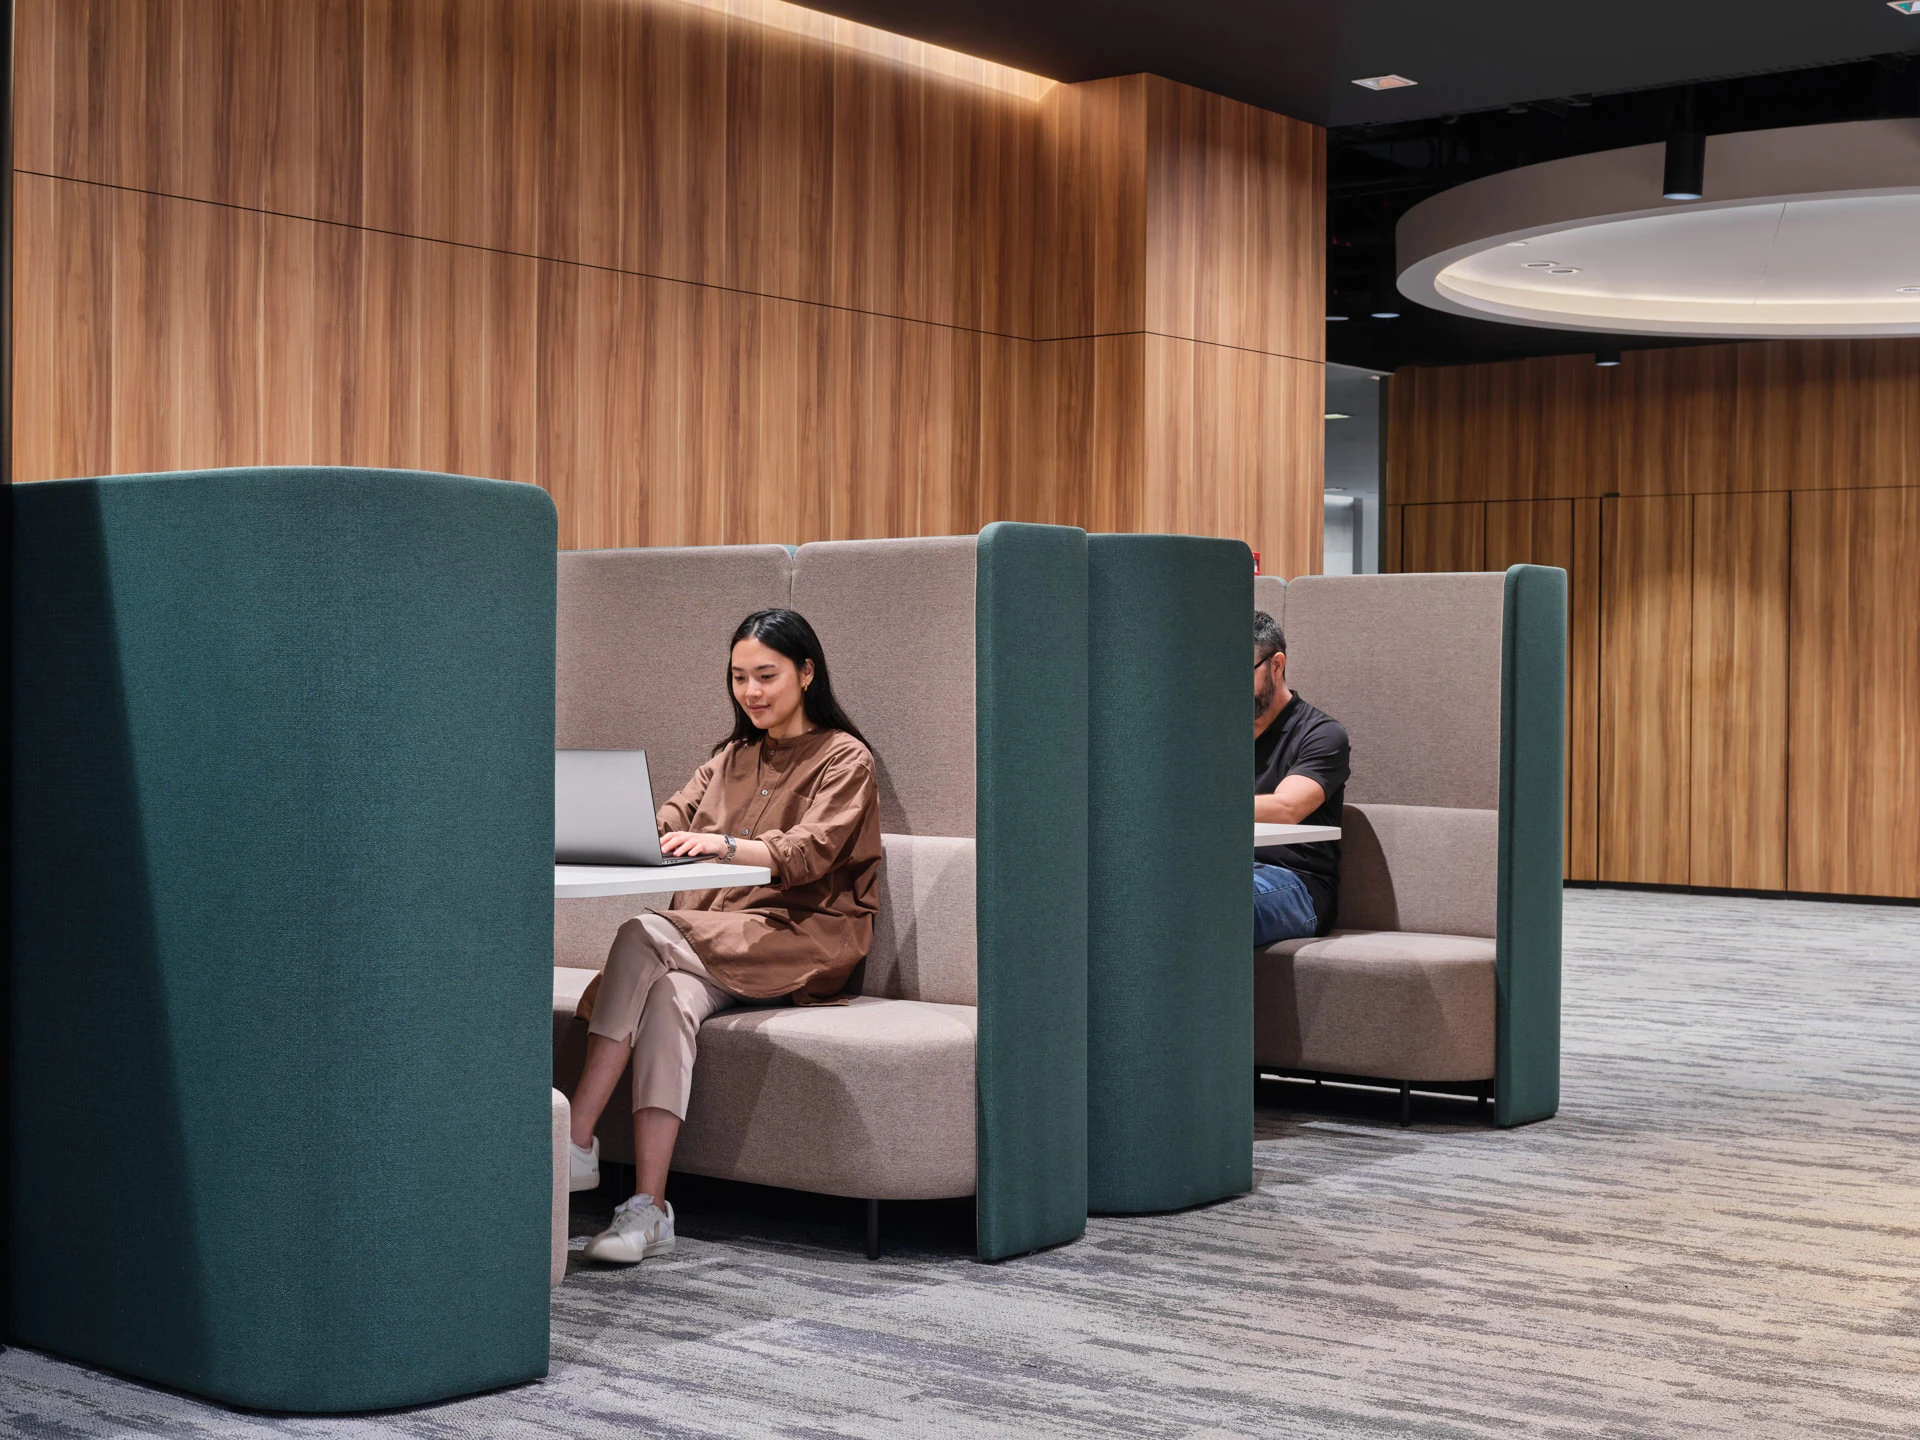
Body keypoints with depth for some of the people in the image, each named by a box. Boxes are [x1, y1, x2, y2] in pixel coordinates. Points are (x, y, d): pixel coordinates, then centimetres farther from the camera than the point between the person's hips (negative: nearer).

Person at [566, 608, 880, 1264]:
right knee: (669, 996, -31)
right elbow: (672, 819, 10)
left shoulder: (844, 759, 5)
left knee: (642, 936, -29)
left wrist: (721, 844, -29)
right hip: (713, 943, 5)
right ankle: (647, 1209, -39)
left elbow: (806, 853, -12)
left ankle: (576, 1141, -32)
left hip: (801, 942, -5)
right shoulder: (730, 758, 26)